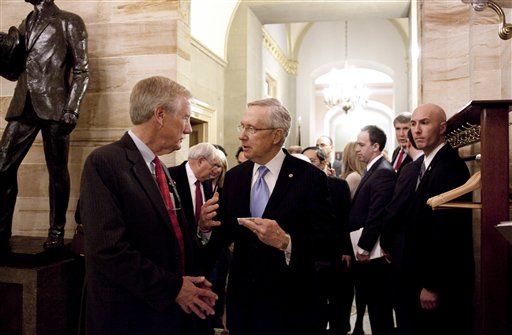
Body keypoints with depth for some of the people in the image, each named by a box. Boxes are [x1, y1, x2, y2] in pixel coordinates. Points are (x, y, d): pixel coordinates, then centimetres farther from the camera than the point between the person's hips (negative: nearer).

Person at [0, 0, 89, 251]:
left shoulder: (69, 22, 6)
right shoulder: (25, 25, 23)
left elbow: (82, 70, -1)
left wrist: (72, 109, -12)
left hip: (53, 106, -5)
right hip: (23, 106, 5)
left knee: (57, 170, 0)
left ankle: (57, 231, 10)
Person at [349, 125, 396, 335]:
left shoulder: (383, 172, -17)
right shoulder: (373, 170, 15)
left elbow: (377, 215, -21)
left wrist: (363, 248, -17)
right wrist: (359, 247, 13)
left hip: (372, 254, -9)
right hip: (364, 250, 9)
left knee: (379, 307, 3)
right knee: (374, 304, 17)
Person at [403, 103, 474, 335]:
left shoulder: (449, 167, -19)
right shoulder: (427, 165, 10)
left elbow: (446, 231, -23)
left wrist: (432, 285, -20)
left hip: (443, 282, -9)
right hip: (425, 277, 9)